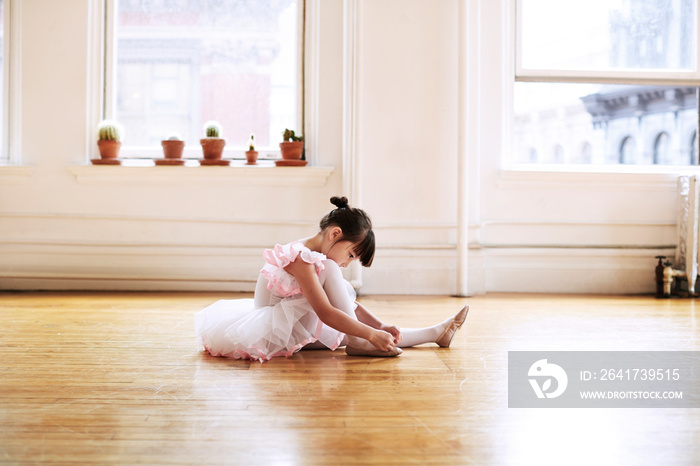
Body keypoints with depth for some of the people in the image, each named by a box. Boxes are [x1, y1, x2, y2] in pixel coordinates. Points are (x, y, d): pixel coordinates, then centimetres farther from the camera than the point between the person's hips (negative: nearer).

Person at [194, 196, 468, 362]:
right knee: (330, 272, -26)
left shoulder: (316, 257, 8)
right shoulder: (301, 258, -24)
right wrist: (371, 334, -30)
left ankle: (435, 334, 11)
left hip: (292, 327, 9)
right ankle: (357, 343, -23)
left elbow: (349, 305, 8)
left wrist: (381, 327, -4)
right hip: (272, 331, -9)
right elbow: (326, 313, -31)